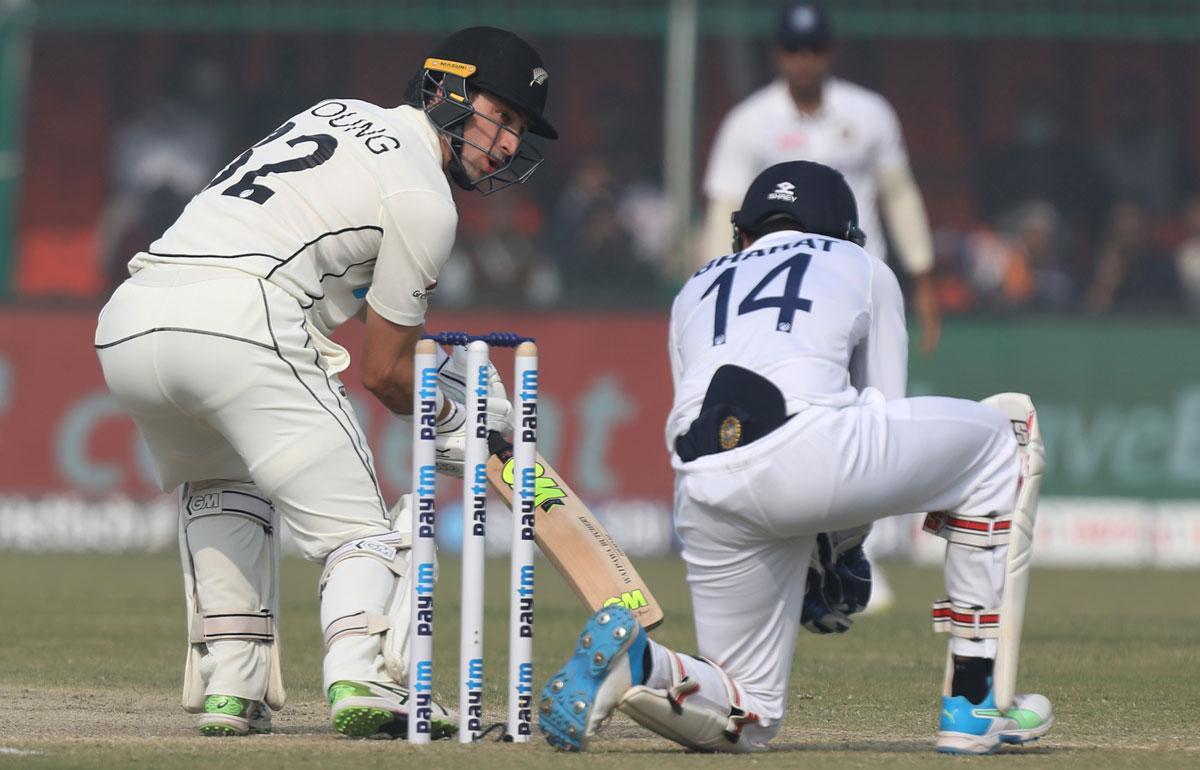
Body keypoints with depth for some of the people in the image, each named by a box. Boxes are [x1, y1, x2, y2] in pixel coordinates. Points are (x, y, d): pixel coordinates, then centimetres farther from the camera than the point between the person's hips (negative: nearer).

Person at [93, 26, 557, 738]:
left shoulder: (338, 114, 29)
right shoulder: (425, 199, 6)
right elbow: (385, 372, 8)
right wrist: (451, 420, 29)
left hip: (125, 322, 8)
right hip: (237, 325, -8)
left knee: (227, 489, 30)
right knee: (359, 525, -2)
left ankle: (229, 687, 18)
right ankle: (363, 682, -26)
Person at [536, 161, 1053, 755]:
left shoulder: (695, 291, 36)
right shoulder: (862, 269, 29)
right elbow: (884, 409, 27)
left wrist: (812, 559, 32)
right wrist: (842, 550, 35)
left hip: (702, 501, 4)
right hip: (810, 449, -4)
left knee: (751, 717, 18)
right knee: (997, 435, 24)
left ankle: (634, 662, -14)